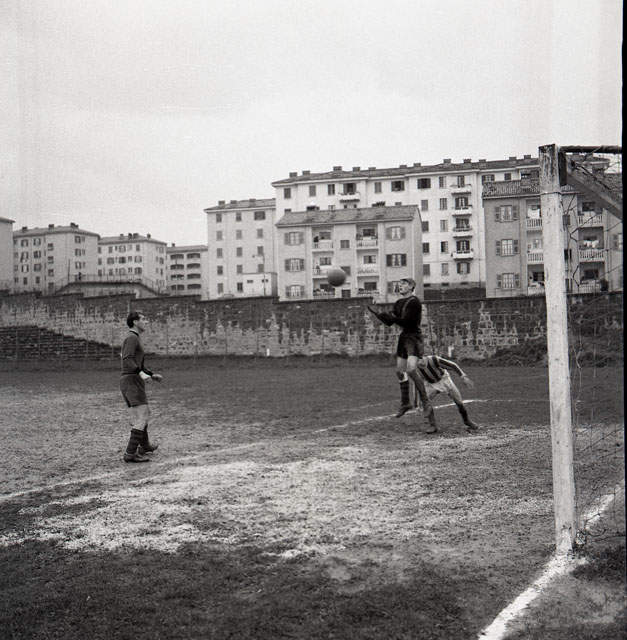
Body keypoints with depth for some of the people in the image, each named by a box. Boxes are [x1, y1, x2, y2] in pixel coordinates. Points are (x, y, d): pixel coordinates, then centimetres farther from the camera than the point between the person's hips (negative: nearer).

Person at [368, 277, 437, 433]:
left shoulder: (414, 301, -12)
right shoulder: (399, 303, 12)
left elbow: (406, 321, -19)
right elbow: (389, 322, 10)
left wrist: (392, 317, -24)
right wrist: (376, 313, -2)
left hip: (414, 338, -9)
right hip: (403, 337, 9)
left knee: (411, 369, -24)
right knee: (400, 371, 13)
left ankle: (425, 401, -13)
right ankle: (405, 403, 30)